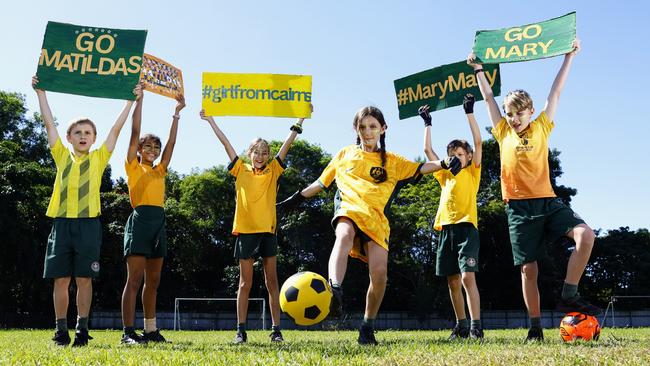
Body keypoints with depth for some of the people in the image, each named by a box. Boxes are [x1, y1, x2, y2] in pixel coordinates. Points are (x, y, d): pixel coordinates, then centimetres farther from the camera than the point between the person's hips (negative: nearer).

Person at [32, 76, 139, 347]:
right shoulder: (62, 156, 13)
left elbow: (117, 128, 8)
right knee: (61, 279, 3)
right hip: (62, 223, 1)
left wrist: (131, 101, 6)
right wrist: (40, 92, 9)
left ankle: (82, 328, 6)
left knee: (84, 279, -1)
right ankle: (61, 330, 10)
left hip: (88, 223, -1)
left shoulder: (99, 158, 10)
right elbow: (49, 123, 11)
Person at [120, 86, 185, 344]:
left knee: (153, 281, 9)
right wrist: (139, 99, -3)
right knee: (134, 279, -10)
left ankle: (151, 329, 14)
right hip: (140, 220, -6)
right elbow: (135, 132, -1)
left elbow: (171, 142, 18)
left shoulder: (159, 170, 19)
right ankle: (128, 331, -10)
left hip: (159, 222, 6)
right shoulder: (133, 167, 5)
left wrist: (177, 112, 17)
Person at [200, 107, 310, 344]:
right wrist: (210, 120, 5)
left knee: (272, 282, 5)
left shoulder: (273, 171, 7)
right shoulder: (241, 170, 6)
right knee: (245, 282, 4)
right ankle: (241, 331, 8)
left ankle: (276, 330, 8)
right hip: (246, 230, -1)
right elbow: (225, 143, 5)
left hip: (268, 230, 1)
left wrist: (300, 121, -2)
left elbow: (287, 144, 2)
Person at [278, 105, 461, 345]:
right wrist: (296, 199, 25)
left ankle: (368, 326, 5)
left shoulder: (392, 161, 20)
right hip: (348, 207, -1)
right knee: (344, 235, -39)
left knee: (379, 272, -16)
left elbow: (420, 168, 9)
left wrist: (444, 164, -8)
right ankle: (335, 291, -61)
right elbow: (321, 183, 27)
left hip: (376, 218, 1)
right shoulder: (345, 154, 21)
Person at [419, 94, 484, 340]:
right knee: (453, 281, 7)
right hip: (446, 229, 5)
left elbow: (478, 142, -1)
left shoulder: (472, 172, 8)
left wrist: (469, 112, -2)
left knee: (467, 277, -17)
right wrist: (427, 123, 22)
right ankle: (461, 326, 15)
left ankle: (476, 327, -17)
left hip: (466, 227, -5)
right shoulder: (444, 176, 20)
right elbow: (427, 150, 22)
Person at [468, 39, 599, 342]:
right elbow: (489, 98, 15)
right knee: (528, 269, 0)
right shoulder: (503, 132, 10)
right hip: (519, 206, 0)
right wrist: (478, 69, 17)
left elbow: (556, 92, 11)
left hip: (547, 201, 0)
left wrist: (569, 56, 13)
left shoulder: (541, 127, 9)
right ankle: (535, 328, 10)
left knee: (586, 235, -23)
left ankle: (569, 296, -10)